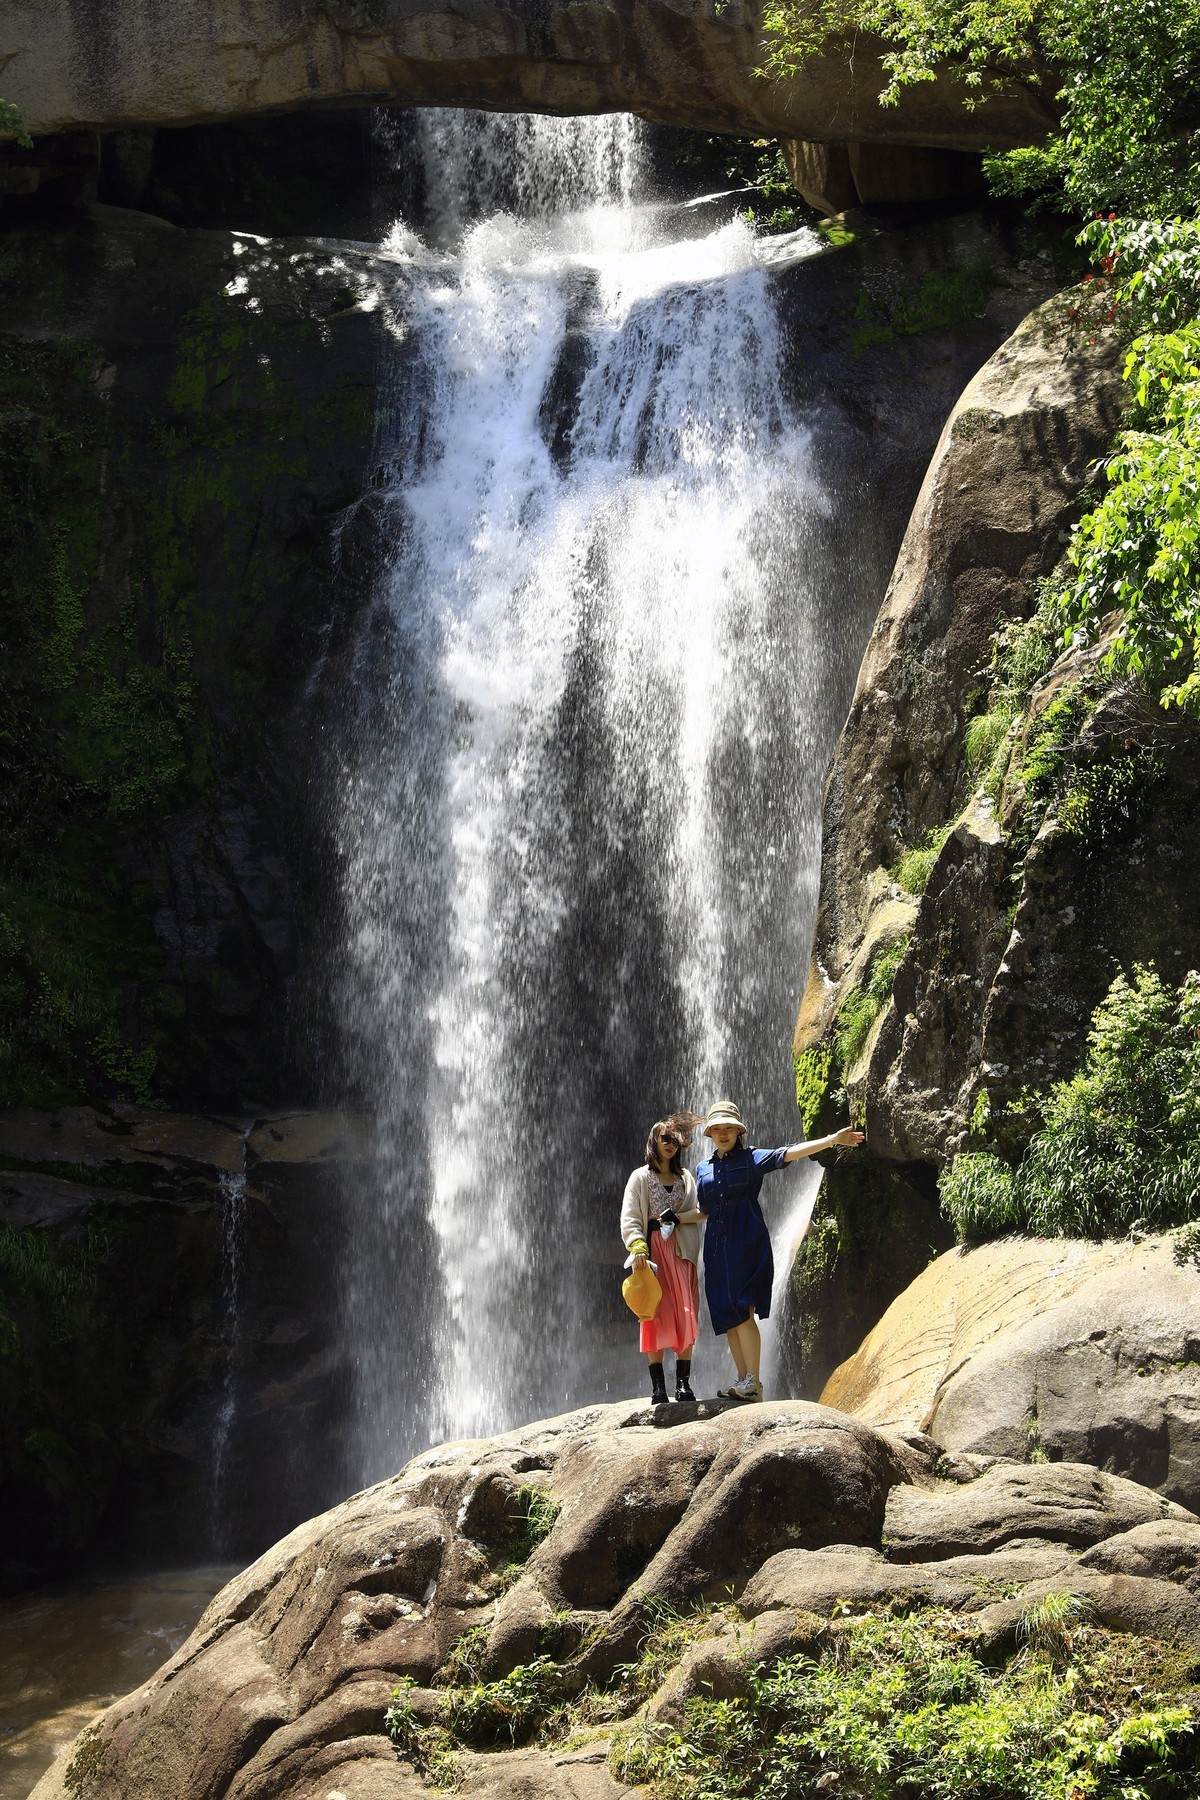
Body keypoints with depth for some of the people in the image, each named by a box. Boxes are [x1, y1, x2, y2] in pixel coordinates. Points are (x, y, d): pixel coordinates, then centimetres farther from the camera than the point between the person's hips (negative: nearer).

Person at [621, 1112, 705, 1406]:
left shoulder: (686, 1178, 16)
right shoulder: (640, 1177, 6)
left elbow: (700, 1212, 6)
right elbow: (629, 1218, -3)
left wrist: (676, 1218, -11)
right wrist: (638, 1247, -18)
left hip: (682, 1252, 3)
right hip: (653, 1251, -3)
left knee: (686, 1316, -4)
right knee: (655, 1318, -6)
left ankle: (683, 1384, -2)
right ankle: (658, 1387, -6)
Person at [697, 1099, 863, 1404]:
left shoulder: (750, 1159, 4)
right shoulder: (704, 1169, 18)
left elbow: (790, 1153, -8)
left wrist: (833, 1139, -18)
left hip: (746, 1244, -5)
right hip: (717, 1248, 5)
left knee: (743, 1312, -15)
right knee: (727, 1317, 2)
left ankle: (753, 1382, -16)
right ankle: (743, 1380, 6)